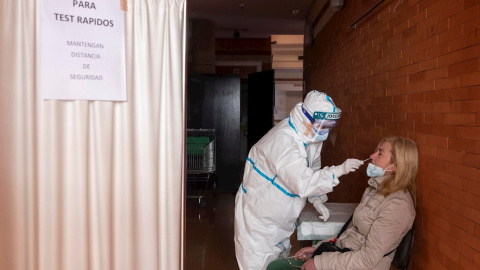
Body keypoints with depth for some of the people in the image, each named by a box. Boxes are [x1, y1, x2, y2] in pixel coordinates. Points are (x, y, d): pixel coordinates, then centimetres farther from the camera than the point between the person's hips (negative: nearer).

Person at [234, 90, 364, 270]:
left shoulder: (309, 136, -1)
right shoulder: (284, 140, -31)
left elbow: (311, 172, 11)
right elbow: (303, 183, -35)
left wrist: (317, 201, 1)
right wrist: (339, 170, -31)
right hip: (259, 214, -9)